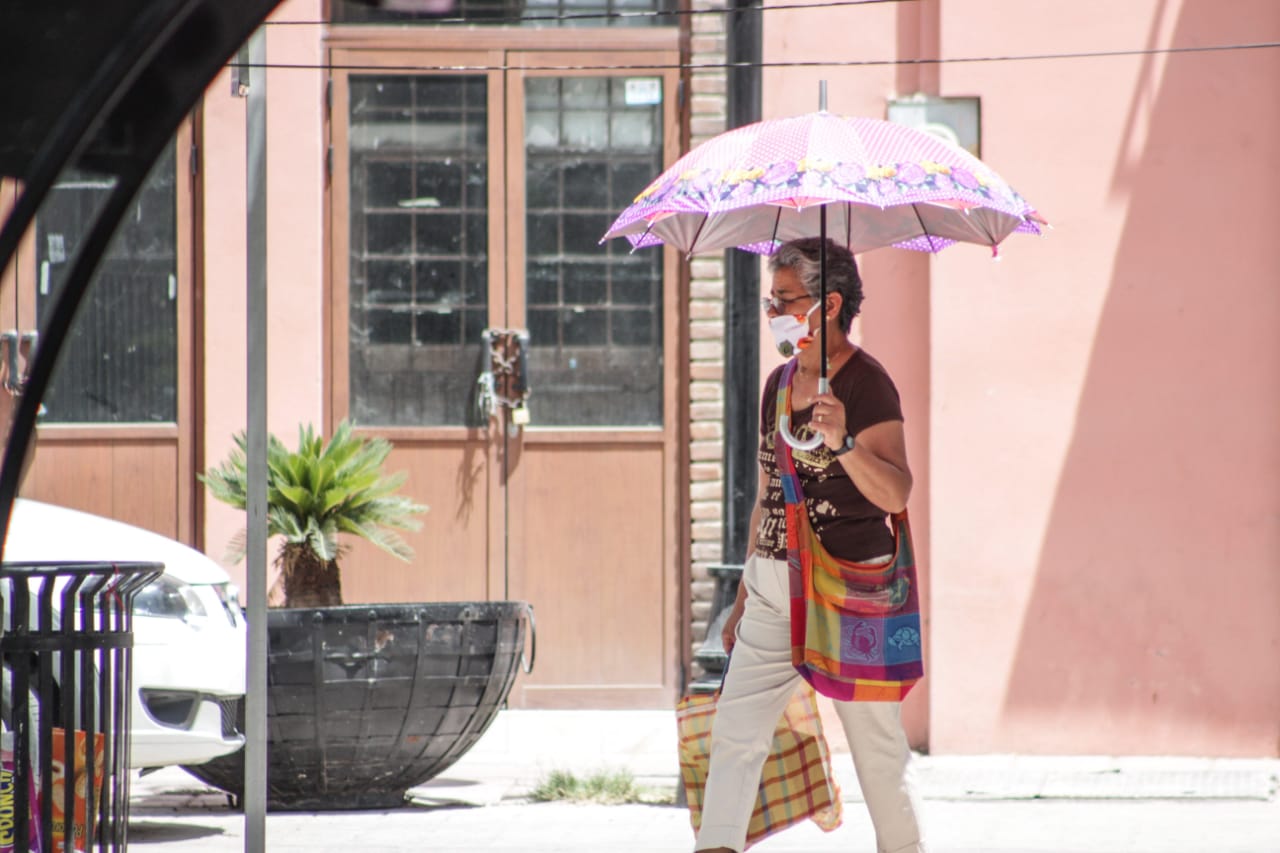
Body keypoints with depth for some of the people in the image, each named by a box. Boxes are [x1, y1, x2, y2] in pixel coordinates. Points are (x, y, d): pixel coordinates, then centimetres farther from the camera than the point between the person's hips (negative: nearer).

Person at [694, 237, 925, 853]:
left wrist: (843, 444, -40)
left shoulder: (866, 386, -11)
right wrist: (744, 596, 21)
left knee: (876, 742, 1)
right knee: (735, 731, -3)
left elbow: (895, 494, -23)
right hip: (774, 587, 7)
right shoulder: (779, 384, 12)